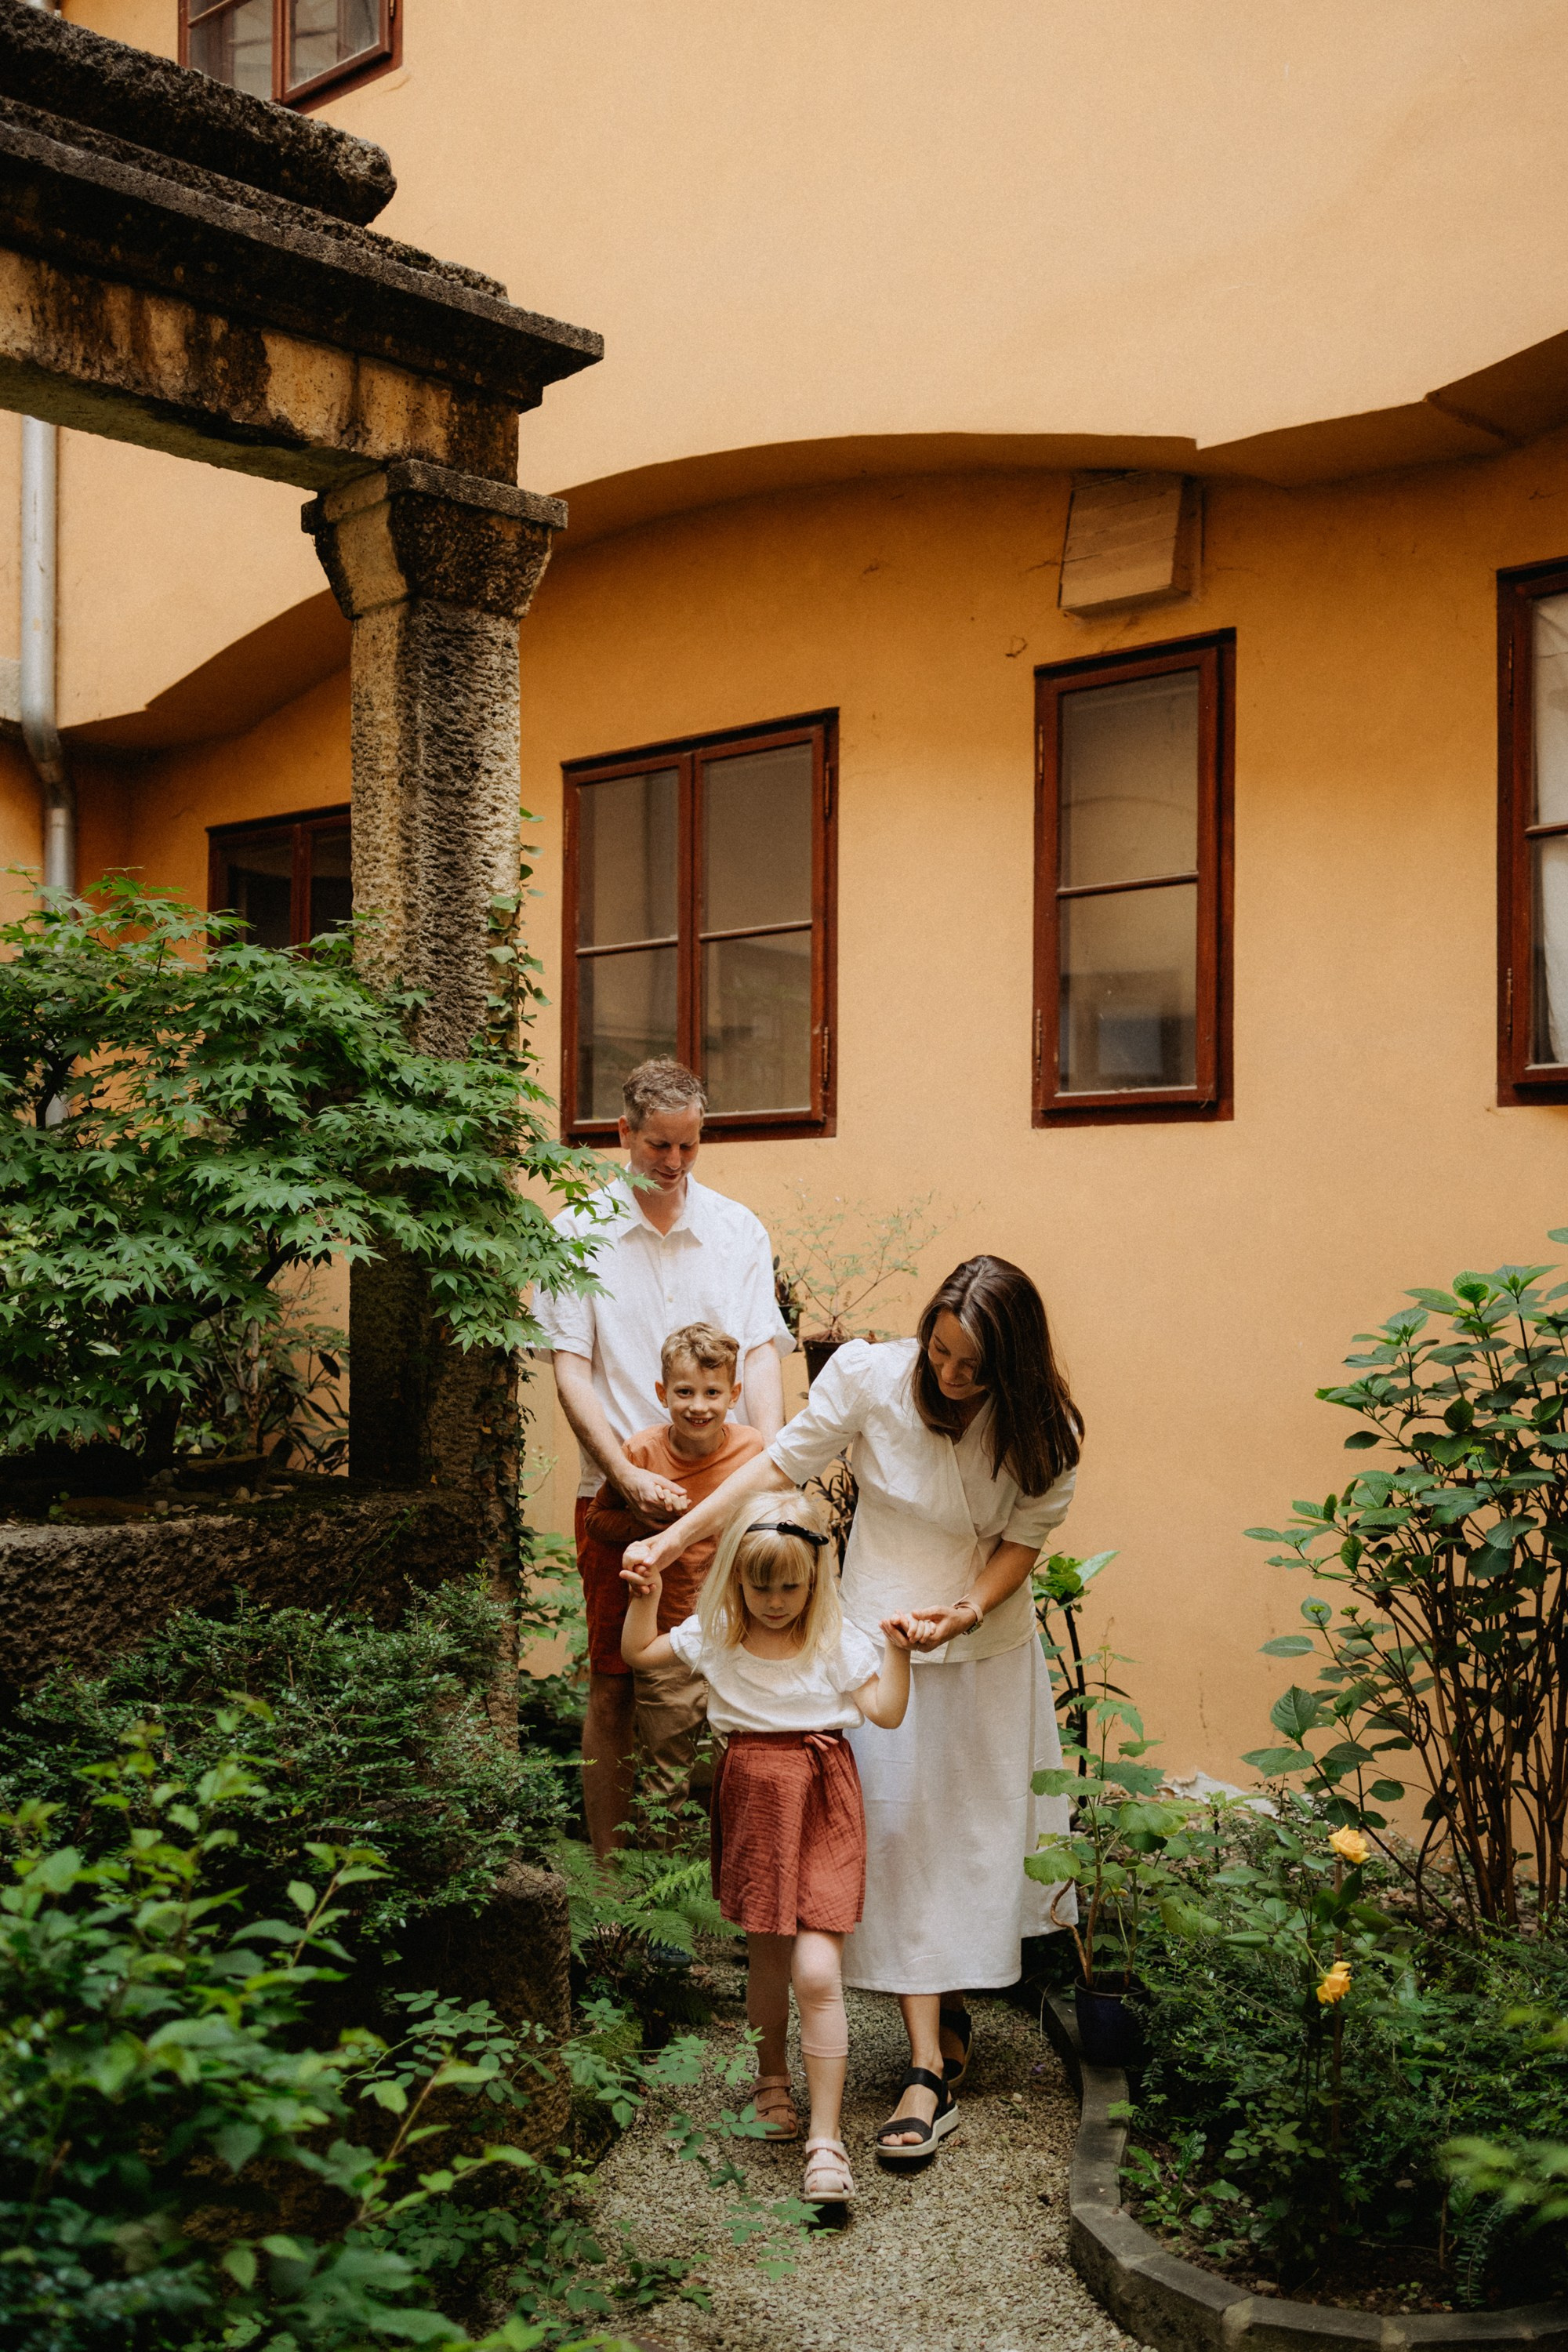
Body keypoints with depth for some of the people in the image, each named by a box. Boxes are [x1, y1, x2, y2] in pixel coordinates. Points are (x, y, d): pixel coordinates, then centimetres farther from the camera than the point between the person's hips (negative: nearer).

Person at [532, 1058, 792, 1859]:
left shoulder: (739, 1231, 8)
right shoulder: (579, 1232, 2)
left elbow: (762, 1353, 2)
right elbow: (570, 1370, -4)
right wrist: (628, 1473, -16)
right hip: (617, 1491, -1)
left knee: (705, 1683, 1)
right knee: (613, 1684, 2)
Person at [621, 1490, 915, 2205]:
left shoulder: (835, 1639, -5)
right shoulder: (716, 1634, 2)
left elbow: (886, 1713, -8)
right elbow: (639, 1651, 14)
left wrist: (898, 1652, -21)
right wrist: (645, 1598, -1)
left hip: (823, 1803, -3)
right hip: (751, 1796, 3)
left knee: (816, 1973, -11)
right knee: (765, 1956, 16)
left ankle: (825, 2139, -5)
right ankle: (772, 2081, 40)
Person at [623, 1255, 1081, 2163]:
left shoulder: (1043, 1432, -14)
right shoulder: (872, 1376, -16)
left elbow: (1024, 1540, -6)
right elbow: (781, 1465, -9)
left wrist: (967, 1610, -25)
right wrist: (676, 1537, -13)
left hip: (988, 1650, 1)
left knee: (979, 1835, 7)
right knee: (896, 1834, -4)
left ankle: (955, 2013, 31)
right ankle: (930, 2067, 0)